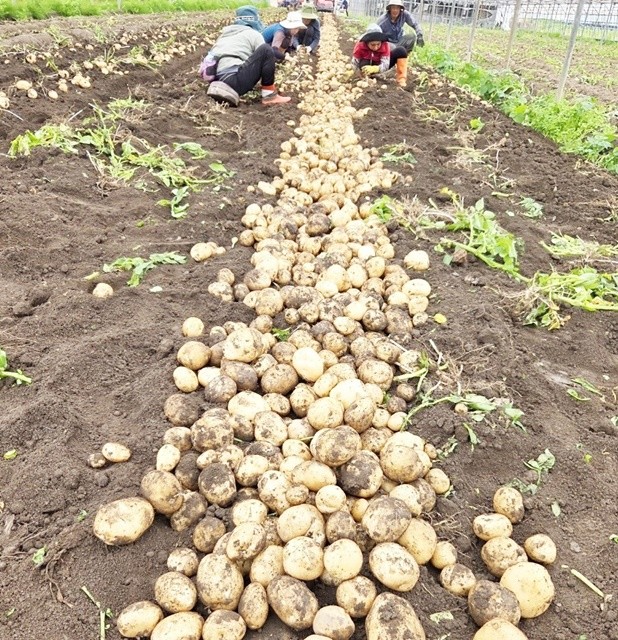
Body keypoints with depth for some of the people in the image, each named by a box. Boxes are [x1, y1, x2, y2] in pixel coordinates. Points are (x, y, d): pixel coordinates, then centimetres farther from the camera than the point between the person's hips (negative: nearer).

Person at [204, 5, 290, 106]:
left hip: (218, 80, 7)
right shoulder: (253, 34, 11)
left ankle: (224, 89, 8)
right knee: (266, 49, 0)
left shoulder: (225, 34, 30)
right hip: (234, 80, -7)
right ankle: (270, 96, -3)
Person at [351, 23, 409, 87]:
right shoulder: (360, 46, -29)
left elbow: (385, 65, -35)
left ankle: (401, 78, -21)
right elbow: (355, 64, -23)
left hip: (380, 66, 1)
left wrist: (375, 69, -55)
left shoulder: (384, 45, -28)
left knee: (401, 51, -23)